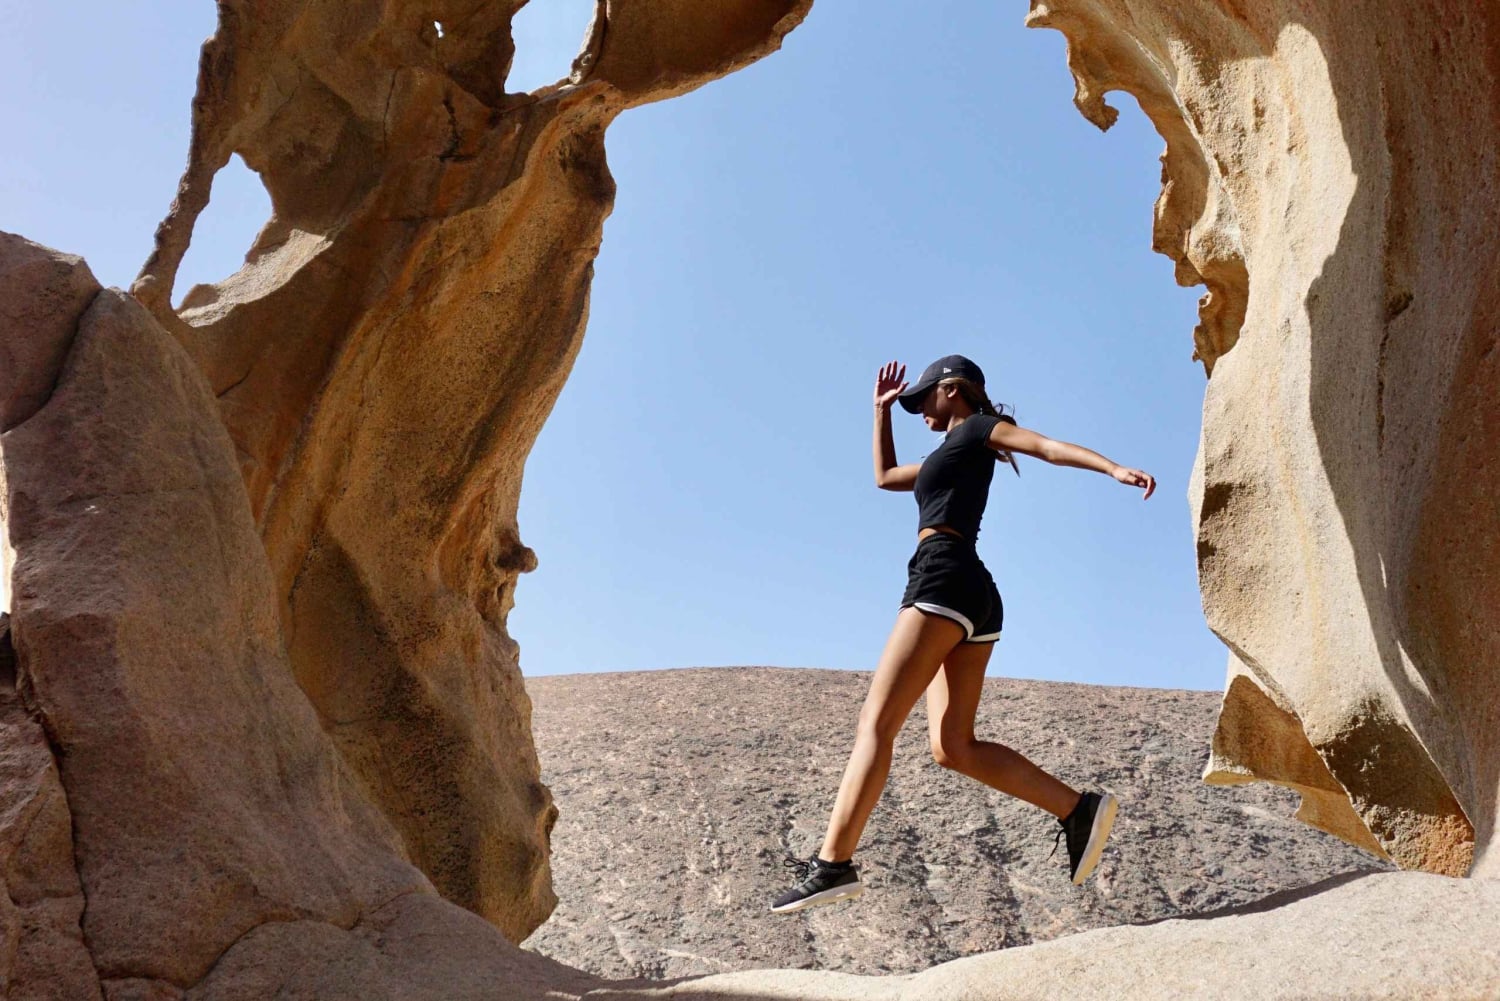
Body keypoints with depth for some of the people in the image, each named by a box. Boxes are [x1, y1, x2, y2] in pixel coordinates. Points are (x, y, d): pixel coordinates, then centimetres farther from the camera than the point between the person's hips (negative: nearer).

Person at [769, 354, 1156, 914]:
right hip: (975, 597, 9)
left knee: (876, 722, -17)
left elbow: (1050, 446, -5)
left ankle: (833, 864, -24)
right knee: (954, 748, -2)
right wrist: (882, 409, 44)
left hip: (944, 578, -9)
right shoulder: (955, 455, 34)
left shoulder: (977, 427, 10)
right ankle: (1078, 809, -8)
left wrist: (1115, 469, -20)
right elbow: (885, 477, 46)